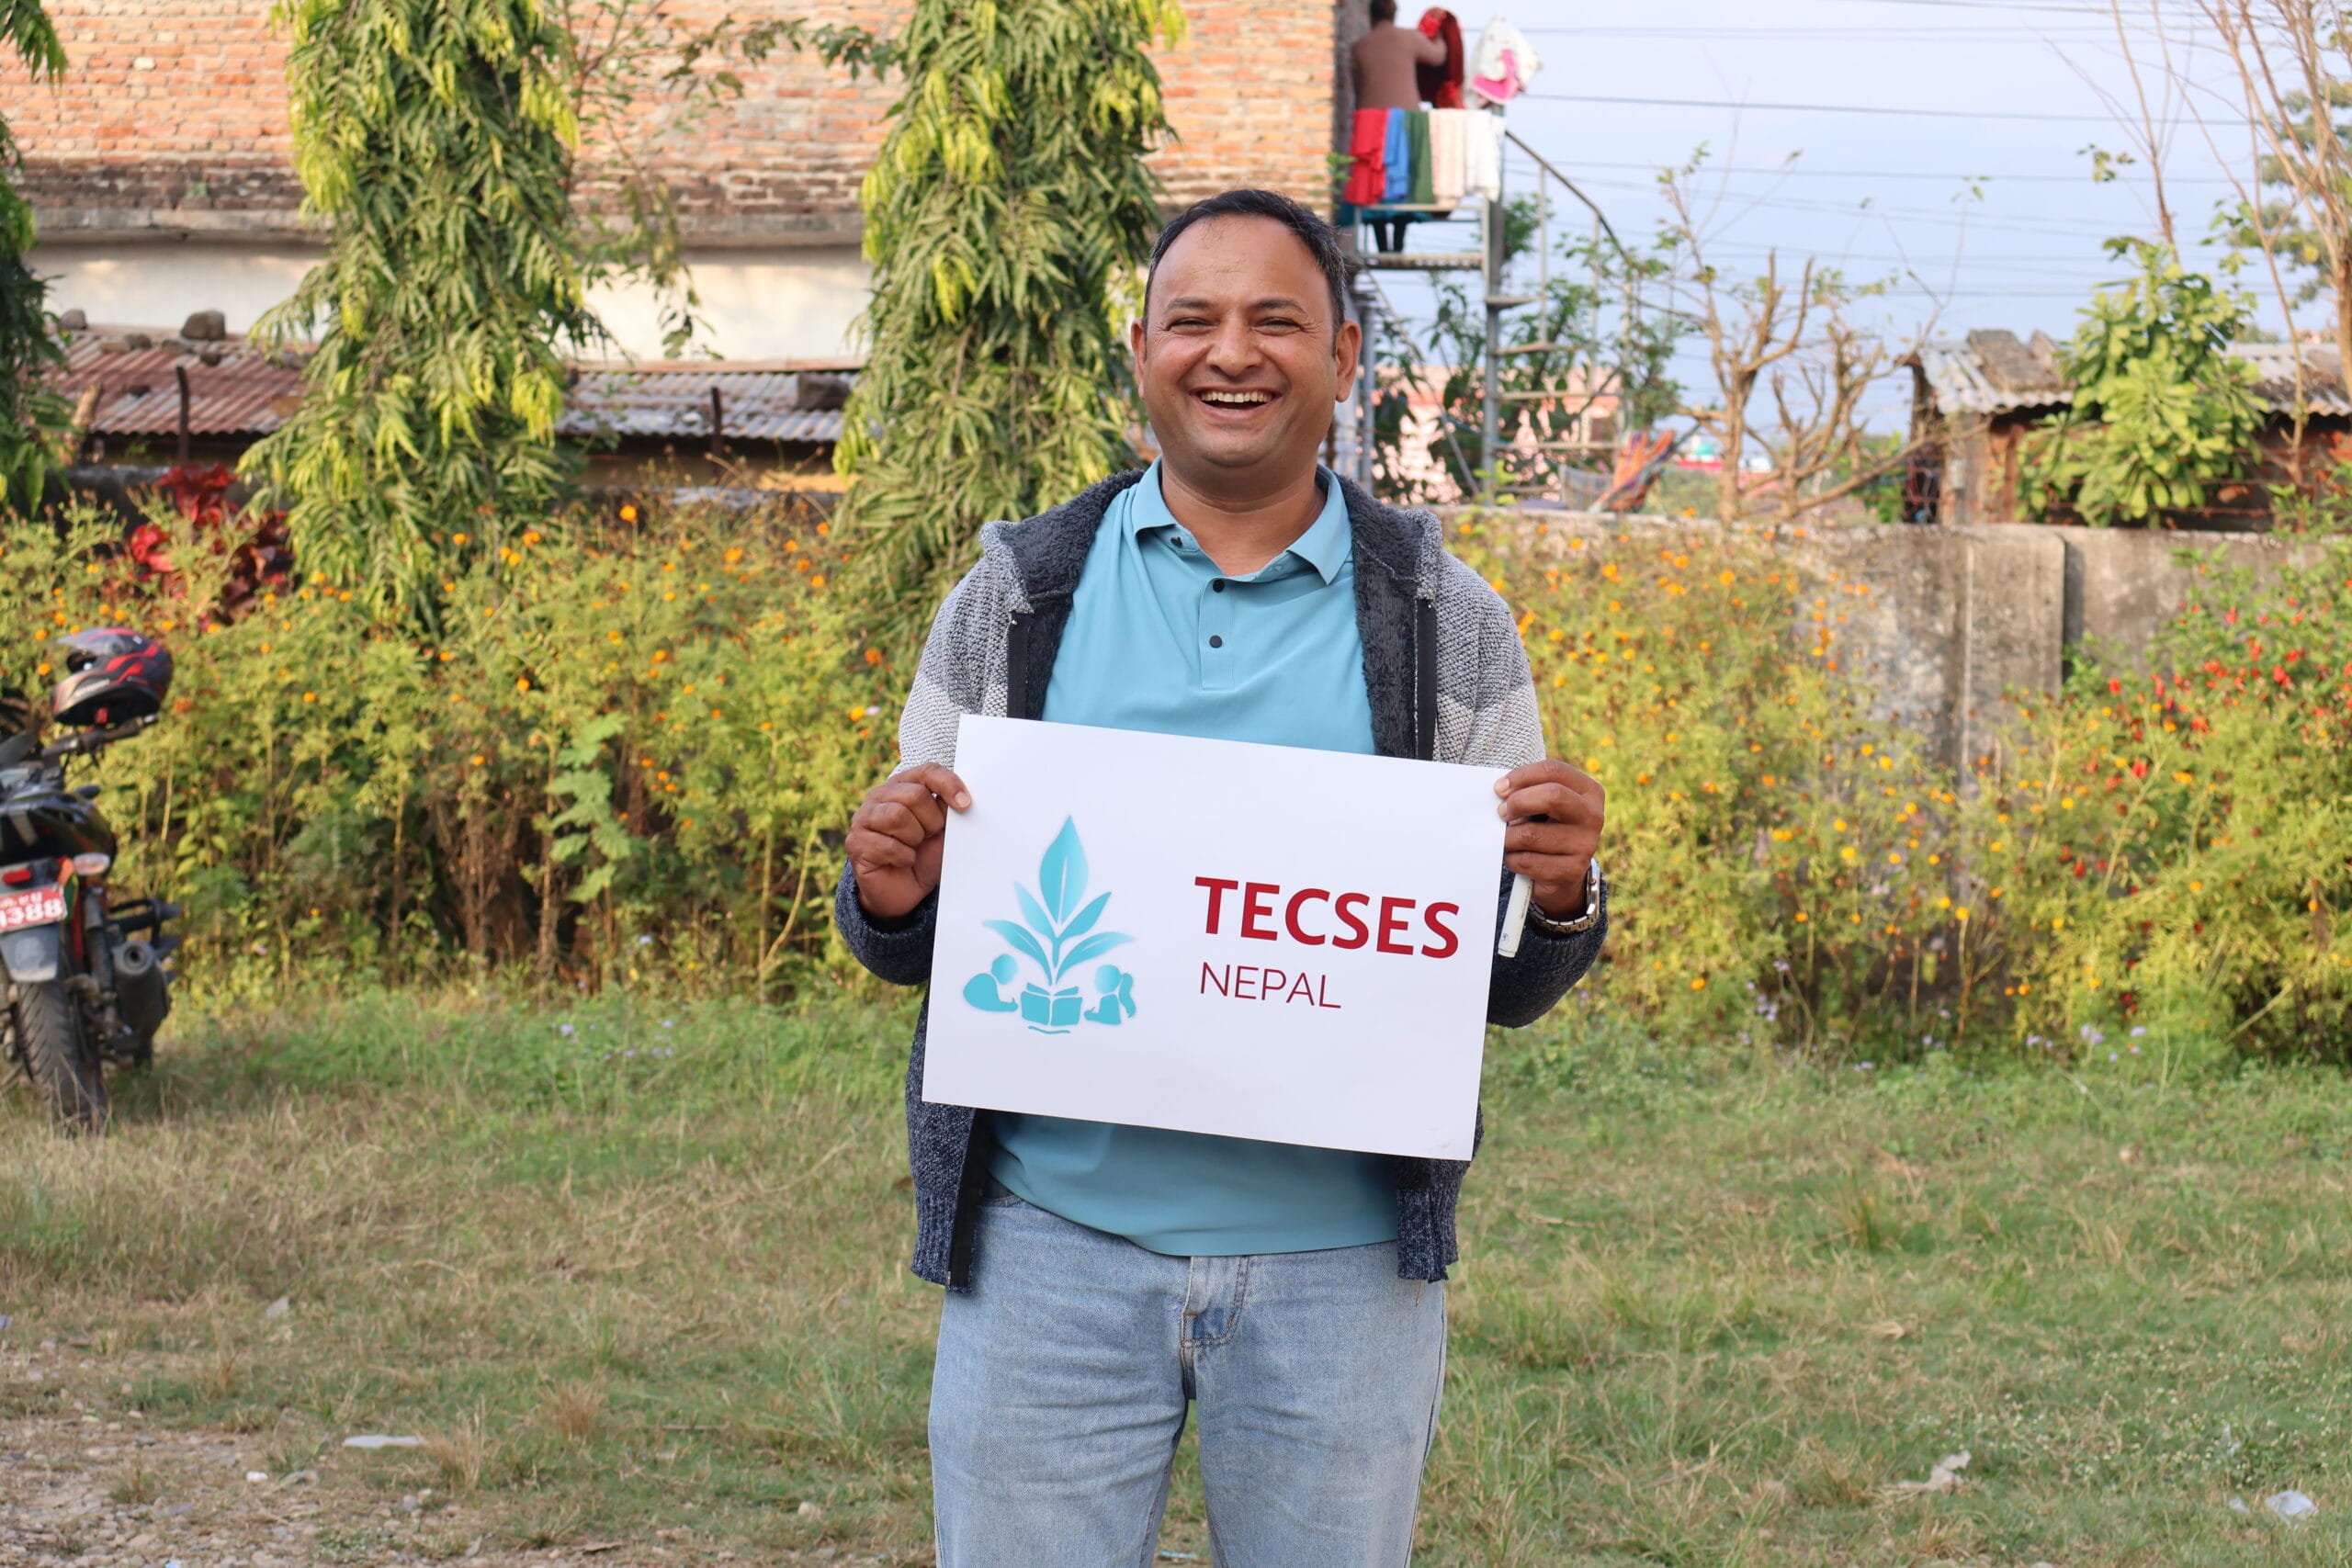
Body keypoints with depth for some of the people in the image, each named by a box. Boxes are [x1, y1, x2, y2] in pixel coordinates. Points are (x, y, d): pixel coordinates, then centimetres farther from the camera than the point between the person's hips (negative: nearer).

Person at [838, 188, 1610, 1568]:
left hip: (1339, 1257, 0)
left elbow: (1508, 992, 8)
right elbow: (911, 939, 12)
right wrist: (893, 896, -11)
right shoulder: (1015, 602, 6)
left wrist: (1563, 898, -14)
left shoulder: (1448, 626, 6)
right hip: (1058, 1237, 0)